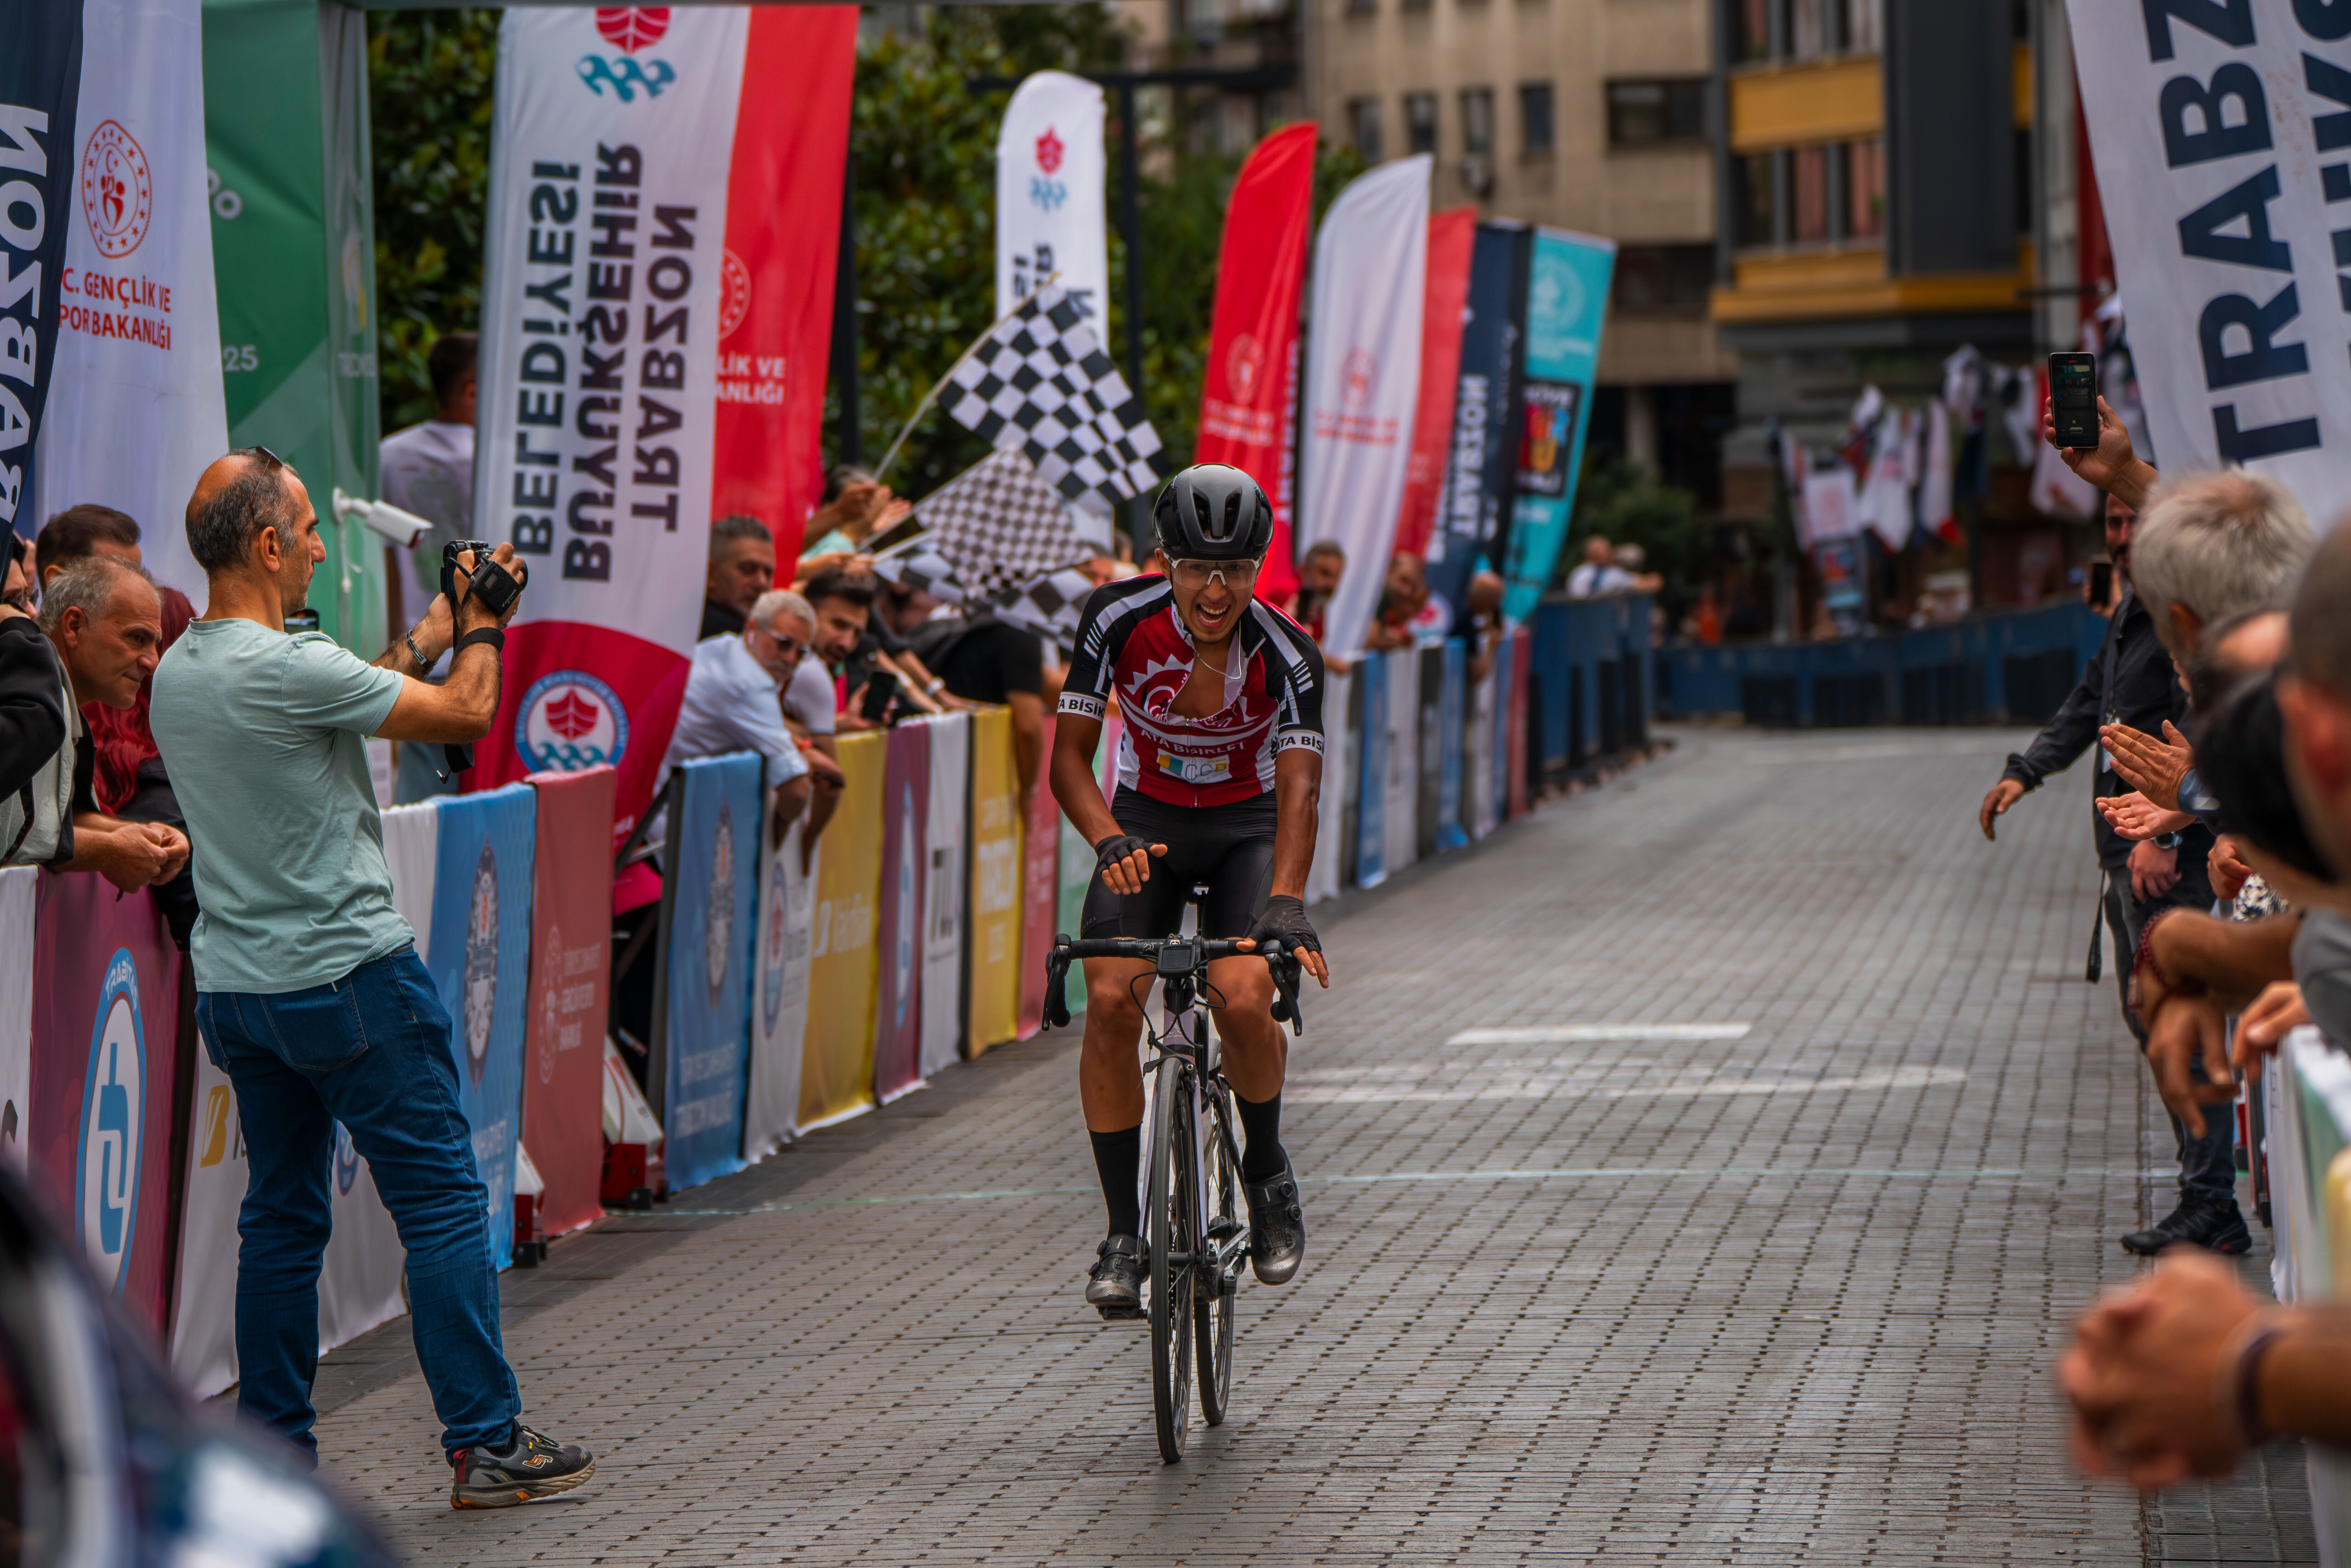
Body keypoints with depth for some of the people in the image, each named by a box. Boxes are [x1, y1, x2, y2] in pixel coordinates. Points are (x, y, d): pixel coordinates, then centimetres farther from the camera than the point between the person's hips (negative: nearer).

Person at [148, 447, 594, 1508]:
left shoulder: (176, 675, 7)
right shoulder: (287, 669, -19)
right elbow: (467, 714, -12)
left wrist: (435, 631, 21)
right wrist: (479, 629, 5)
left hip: (232, 985, 8)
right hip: (346, 975, -8)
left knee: (282, 1215, 14)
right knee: (445, 1203, 1)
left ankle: (274, 1453, 15)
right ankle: (485, 1444, 3)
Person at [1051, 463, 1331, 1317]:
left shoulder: (1287, 655, -25)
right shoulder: (1120, 618, -21)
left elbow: (1299, 788, -35)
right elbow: (1070, 752, -19)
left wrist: (1285, 901, -52)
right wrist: (1108, 839, -38)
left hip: (1246, 828, -1)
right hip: (1145, 822, 1)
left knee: (1243, 999, -26)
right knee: (1109, 1000, -21)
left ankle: (1267, 1168, 5)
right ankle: (1123, 1231, -9)